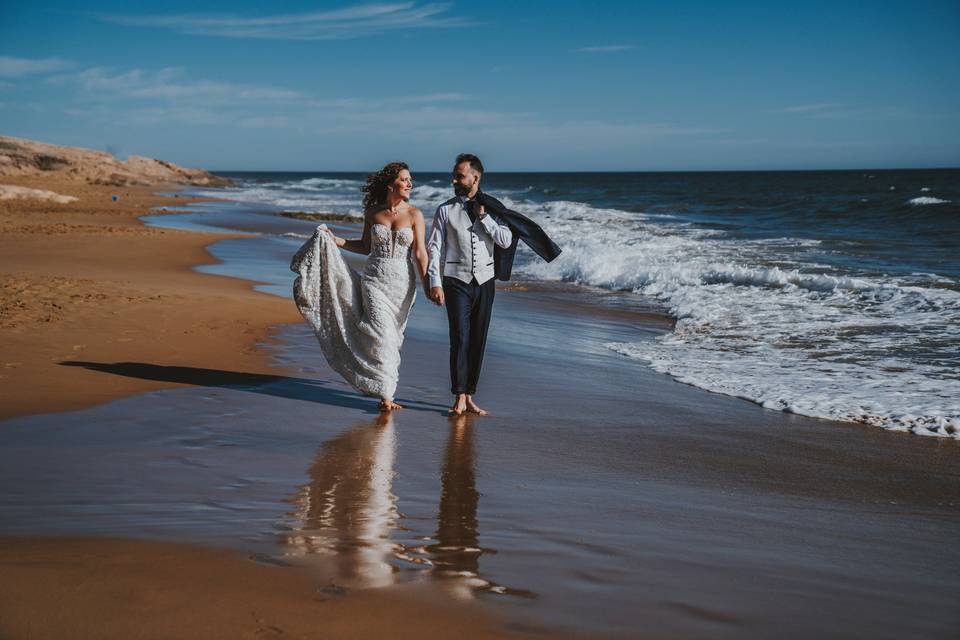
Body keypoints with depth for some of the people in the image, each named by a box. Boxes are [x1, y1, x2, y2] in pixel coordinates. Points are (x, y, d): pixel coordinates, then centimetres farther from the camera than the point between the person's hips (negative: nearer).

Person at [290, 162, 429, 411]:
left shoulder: (414, 214, -3)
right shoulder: (372, 212, 3)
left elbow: (420, 254, -5)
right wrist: (336, 241, 3)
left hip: (402, 281, 0)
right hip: (375, 278, 0)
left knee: (392, 335, 7)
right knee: (380, 332, -12)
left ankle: (374, 382, 28)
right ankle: (385, 394, -8)